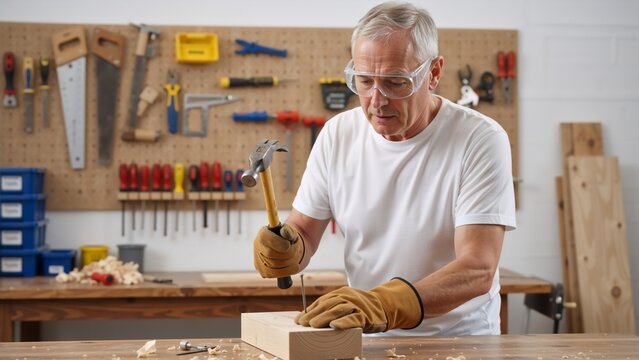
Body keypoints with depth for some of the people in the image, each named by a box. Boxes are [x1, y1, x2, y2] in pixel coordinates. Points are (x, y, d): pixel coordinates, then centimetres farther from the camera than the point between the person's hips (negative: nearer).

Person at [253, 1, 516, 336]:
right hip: (366, 340, 5)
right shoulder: (336, 134, 0)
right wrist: (285, 249, -15)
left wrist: (385, 304, -36)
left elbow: (478, 270, -21)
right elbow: (303, 231, 9)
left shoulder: (480, 139, -13)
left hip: (459, 336, -5)